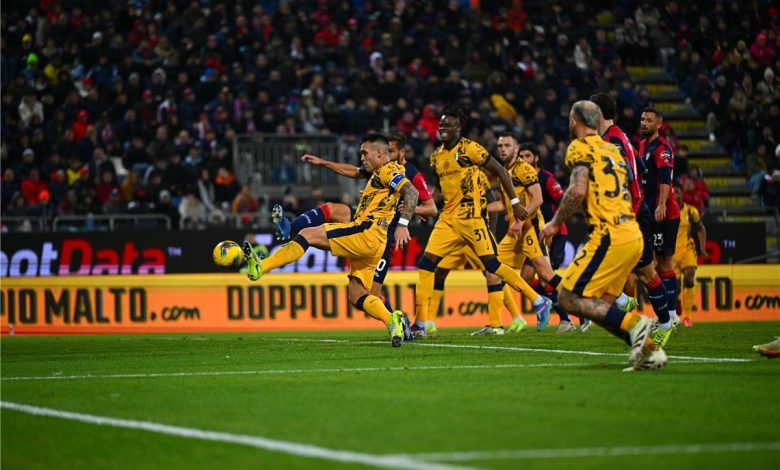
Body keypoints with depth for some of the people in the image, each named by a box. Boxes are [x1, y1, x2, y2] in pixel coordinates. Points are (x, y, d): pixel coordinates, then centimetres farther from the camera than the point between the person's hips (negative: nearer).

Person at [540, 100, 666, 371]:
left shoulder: (581, 147, -1)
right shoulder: (612, 150, 24)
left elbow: (578, 191, -16)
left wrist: (556, 223, -4)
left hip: (610, 237, -8)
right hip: (634, 237, 8)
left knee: (568, 298, -5)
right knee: (600, 306, 13)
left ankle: (634, 323, -18)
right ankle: (649, 349, -1)